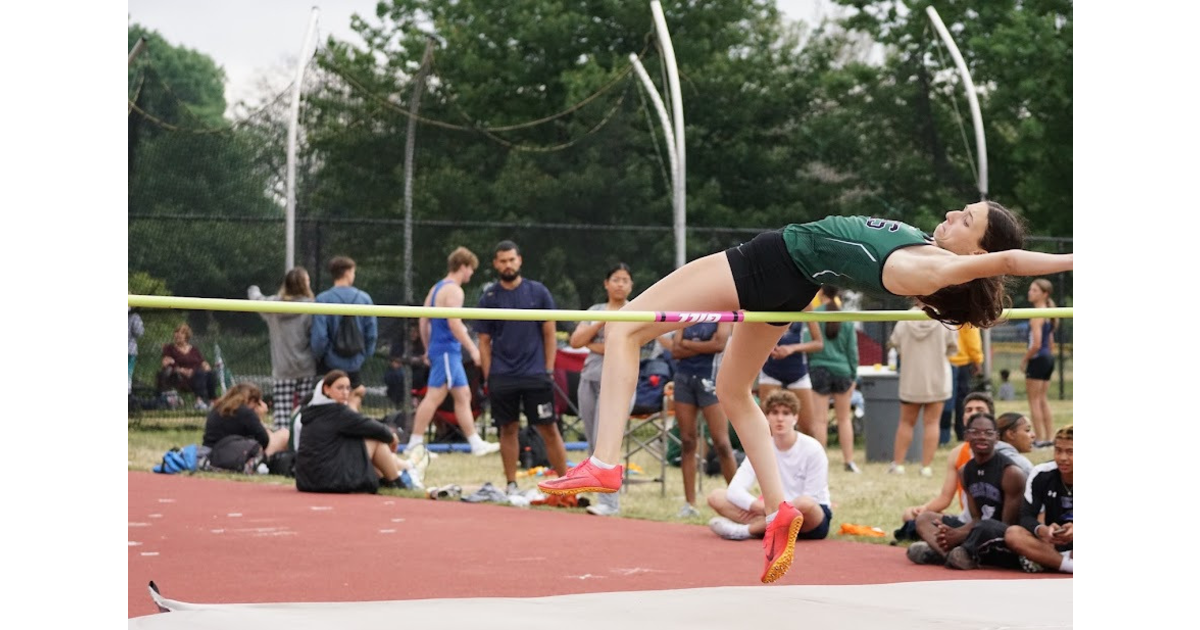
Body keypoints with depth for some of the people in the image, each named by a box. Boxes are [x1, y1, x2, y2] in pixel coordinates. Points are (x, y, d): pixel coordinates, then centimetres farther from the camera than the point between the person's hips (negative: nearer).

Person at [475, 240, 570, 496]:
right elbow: (484, 341, 7)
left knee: (549, 428, -3)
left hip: (535, 374, -1)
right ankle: (511, 483, 12)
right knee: (508, 429, 5)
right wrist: (488, 377, 0)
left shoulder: (538, 292, 3)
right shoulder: (488, 298, 5)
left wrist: (548, 370, -2)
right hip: (502, 377, 1)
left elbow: (549, 333, 5)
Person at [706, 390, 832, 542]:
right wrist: (762, 507, -30)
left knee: (804, 504, -42)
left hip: (812, 523, -4)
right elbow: (735, 490, -12)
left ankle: (744, 530, -29)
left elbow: (811, 500, -12)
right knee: (716, 496, -12)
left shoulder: (812, 449, -11)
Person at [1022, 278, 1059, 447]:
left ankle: (1039, 439, -1)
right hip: (1048, 358, 9)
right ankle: (1048, 438, 16)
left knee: (1034, 401, -2)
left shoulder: (1037, 315, -16)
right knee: (1042, 400, 15)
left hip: (1038, 359, -9)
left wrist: (1025, 359, -10)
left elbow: (1036, 344, -22)